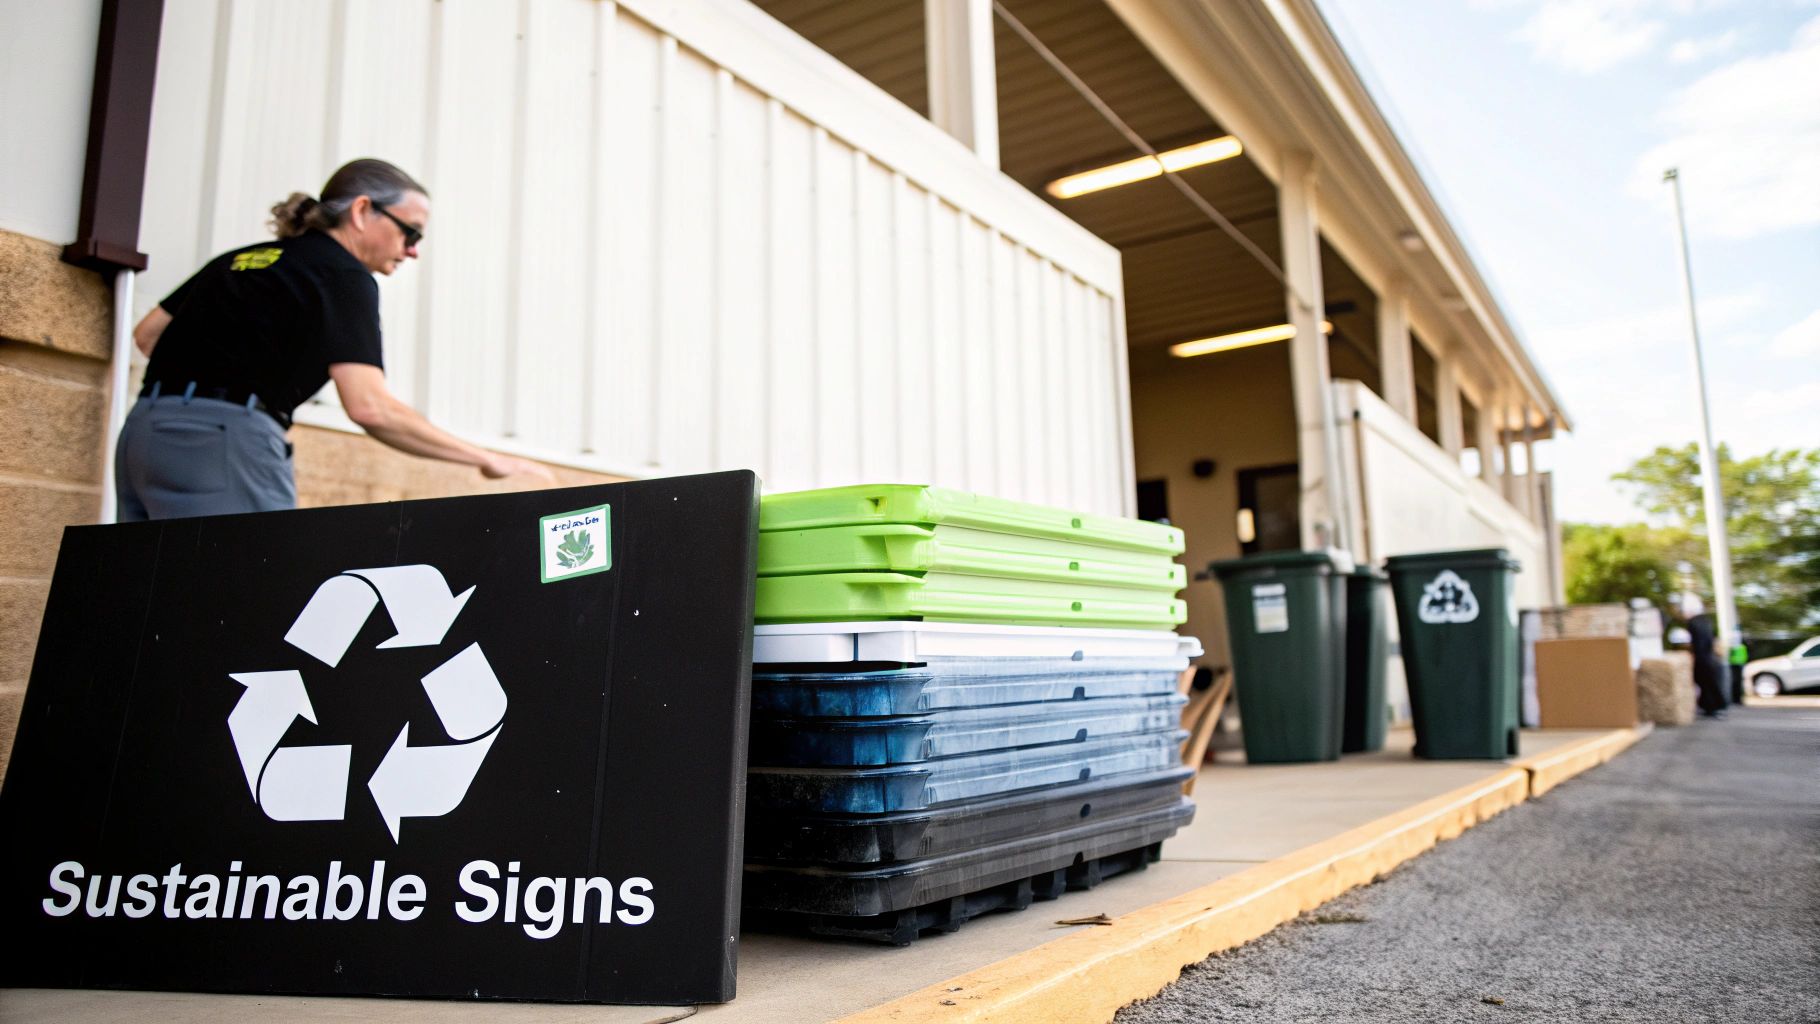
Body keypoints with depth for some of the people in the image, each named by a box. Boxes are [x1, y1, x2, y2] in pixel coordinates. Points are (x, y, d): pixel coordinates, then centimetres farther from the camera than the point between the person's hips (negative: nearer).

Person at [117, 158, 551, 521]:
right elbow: (370, 407, -15)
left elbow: (147, 333, 21)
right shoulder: (344, 276, -4)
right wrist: (486, 459, -12)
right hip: (223, 443, -9)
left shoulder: (244, 258, 21)